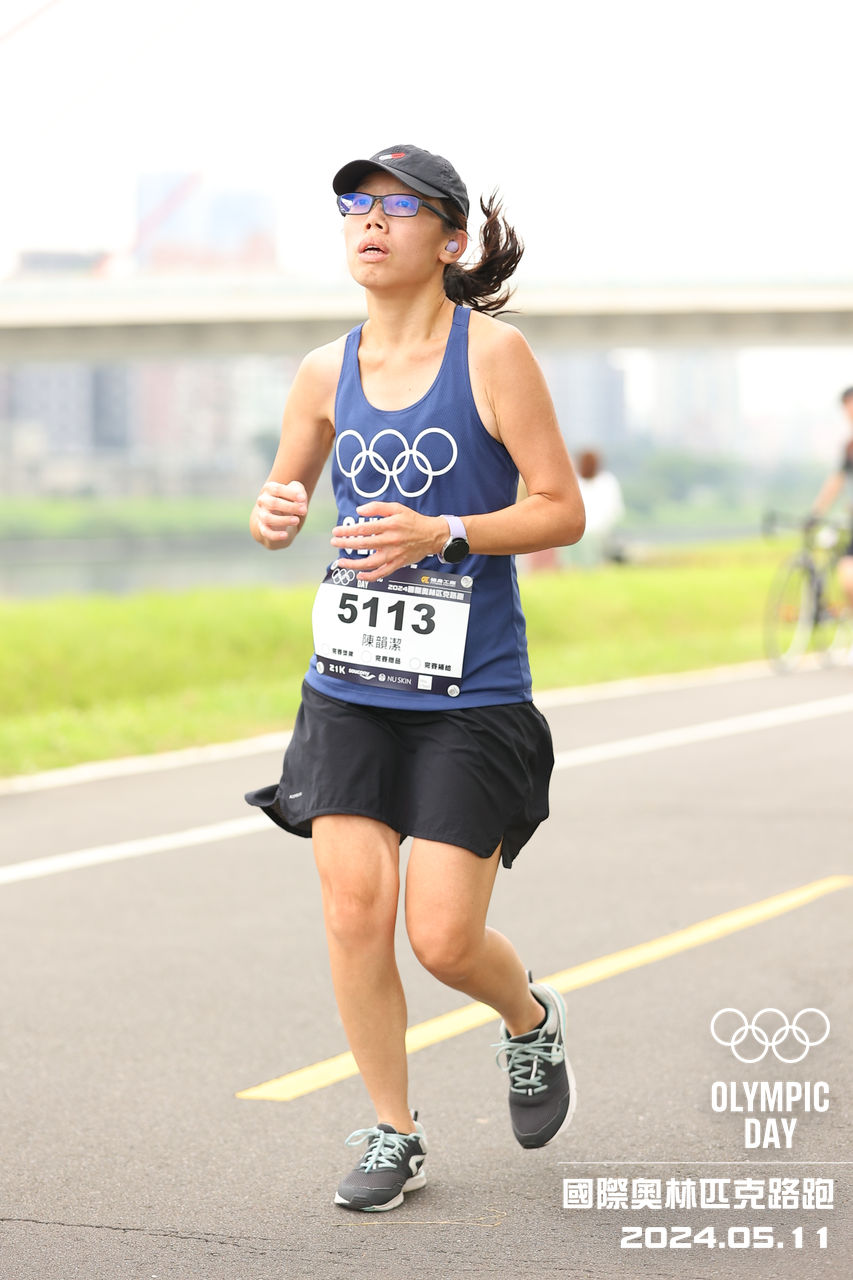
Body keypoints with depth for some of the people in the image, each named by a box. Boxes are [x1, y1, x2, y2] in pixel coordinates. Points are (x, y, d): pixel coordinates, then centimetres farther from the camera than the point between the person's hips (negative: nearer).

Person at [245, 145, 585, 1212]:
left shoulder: (492, 352, -7)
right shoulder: (327, 373, 6)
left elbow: (562, 509, -7)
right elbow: (285, 499, 19)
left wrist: (440, 534, -20)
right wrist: (274, 515, -6)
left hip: (471, 694, -4)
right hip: (349, 685, 4)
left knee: (443, 937, -5)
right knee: (354, 905, -5)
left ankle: (531, 1021, 31)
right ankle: (391, 1134, 14)